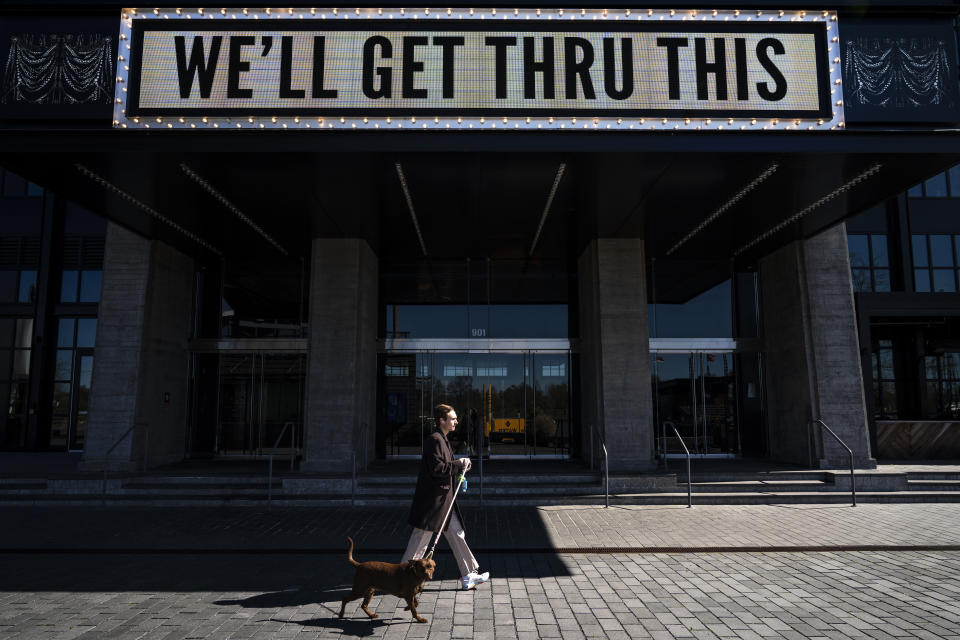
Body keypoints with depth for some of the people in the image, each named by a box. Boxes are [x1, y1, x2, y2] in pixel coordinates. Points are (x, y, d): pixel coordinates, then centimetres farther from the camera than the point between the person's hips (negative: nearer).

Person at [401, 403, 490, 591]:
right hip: (432, 500, -10)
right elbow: (436, 469, -23)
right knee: (420, 540, 0)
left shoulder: (442, 440, 15)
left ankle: (468, 576, 18)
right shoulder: (435, 440, -16)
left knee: (457, 535, 12)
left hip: (444, 499, 11)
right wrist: (459, 464, -14)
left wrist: (460, 466, 6)